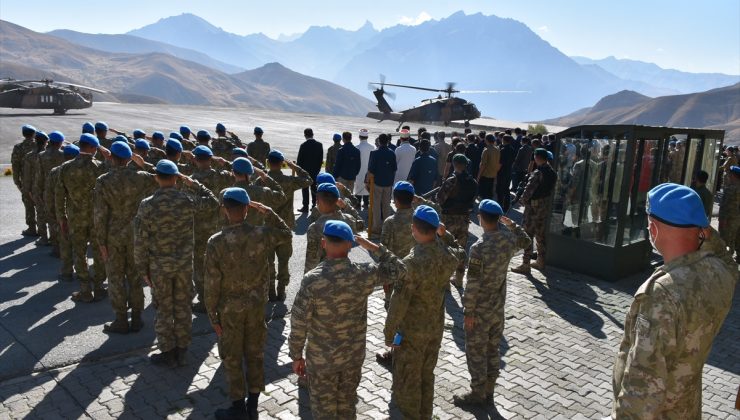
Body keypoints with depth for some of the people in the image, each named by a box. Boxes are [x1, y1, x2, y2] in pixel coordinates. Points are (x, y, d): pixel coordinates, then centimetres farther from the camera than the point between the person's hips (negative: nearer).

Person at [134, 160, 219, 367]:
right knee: (183, 307, 14)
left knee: (164, 309, 13)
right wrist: (193, 183, 7)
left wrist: (143, 269, 1)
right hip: (185, 264, 2)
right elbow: (213, 201, 10)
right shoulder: (188, 200, -10)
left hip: (159, 266, -1)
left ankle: (168, 352, 22)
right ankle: (182, 351, 24)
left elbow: (140, 241, -10)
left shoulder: (147, 205, -13)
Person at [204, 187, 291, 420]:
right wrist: (267, 212, 5)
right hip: (256, 304, 3)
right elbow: (286, 234, 10)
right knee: (255, 353, 18)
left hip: (230, 307, -3)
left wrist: (212, 314, -2)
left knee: (232, 358, 14)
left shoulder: (216, 242, -19)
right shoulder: (262, 234, -13)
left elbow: (212, 284, -14)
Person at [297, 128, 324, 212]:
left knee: (305, 189, 3)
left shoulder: (303, 145, -14)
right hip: (315, 170, 4)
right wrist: (318, 168, 11)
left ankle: (305, 207, 4)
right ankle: (314, 205, 16)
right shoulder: (319, 145, -2)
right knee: (314, 188, 13)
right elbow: (321, 159, 2)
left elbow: (300, 159, -9)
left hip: (305, 170, -4)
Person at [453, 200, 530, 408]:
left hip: (480, 309, -7)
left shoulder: (478, 248, -26)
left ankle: (477, 393, 21)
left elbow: (473, 283, -22)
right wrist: (512, 224, 19)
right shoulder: (508, 239, -6)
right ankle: (489, 392, 30)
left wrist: (468, 311, -13)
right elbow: (525, 242, 19)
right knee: (493, 349, 18)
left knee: (476, 351, 8)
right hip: (498, 305, 7)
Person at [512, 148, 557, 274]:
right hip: (545, 205, 8)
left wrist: (523, 200, -5)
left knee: (528, 235, -2)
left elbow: (528, 190, -22)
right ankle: (541, 261, 28)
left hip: (534, 206, -8)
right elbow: (551, 188, 10)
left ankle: (525, 265, 1)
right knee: (541, 234, 18)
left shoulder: (538, 173, -22)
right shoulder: (552, 172, 4)